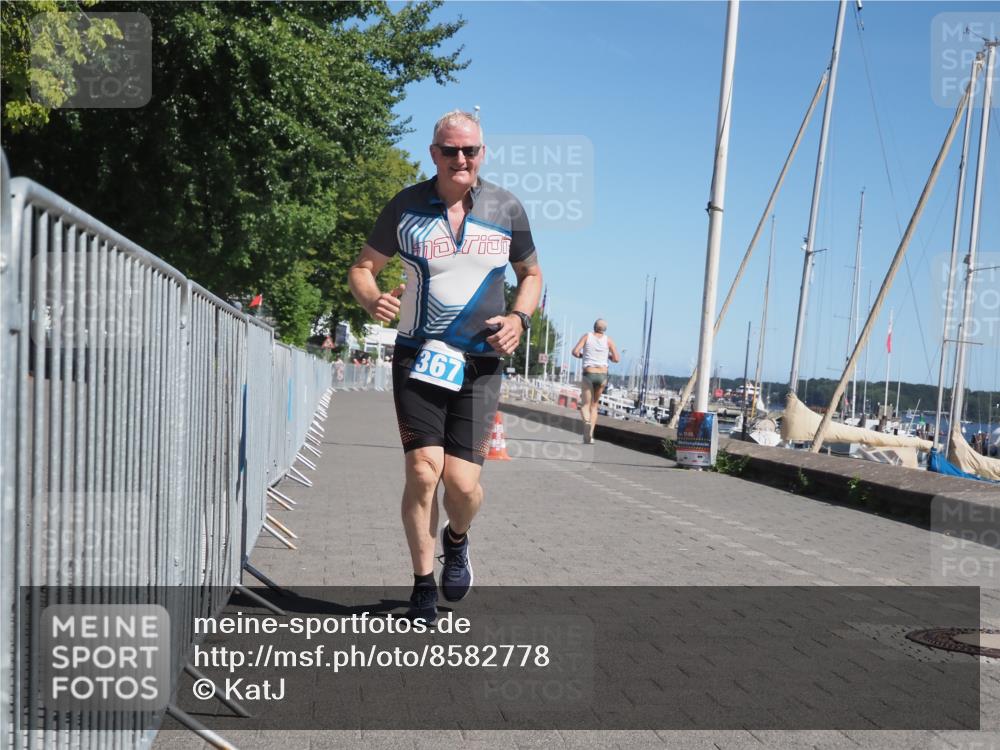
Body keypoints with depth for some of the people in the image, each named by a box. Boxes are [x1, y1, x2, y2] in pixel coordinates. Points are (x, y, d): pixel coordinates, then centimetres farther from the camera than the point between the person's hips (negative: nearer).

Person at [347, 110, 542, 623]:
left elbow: (531, 275, 17)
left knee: (462, 480, -8)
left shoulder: (506, 209, 4)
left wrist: (519, 319, -3)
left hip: (479, 365, 0)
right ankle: (424, 584, 11)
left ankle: (457, 541, 28)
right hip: (418, 359, 0)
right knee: (423, 472, -9)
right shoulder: (405, 206, 1)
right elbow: (362, 267, 9)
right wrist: (371, 300, -15)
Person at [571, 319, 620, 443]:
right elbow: (616, 359, 2)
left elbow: (575, 351, -8)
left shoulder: (587, 336, 2)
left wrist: (581, 355, 14)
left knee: (585, 406, 1)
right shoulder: (608, 339, 4)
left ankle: (587, 422, -33)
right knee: (594, 405, 16)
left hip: (588, 374, -2)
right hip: (602, 375, 2)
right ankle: (590, 435, 6)